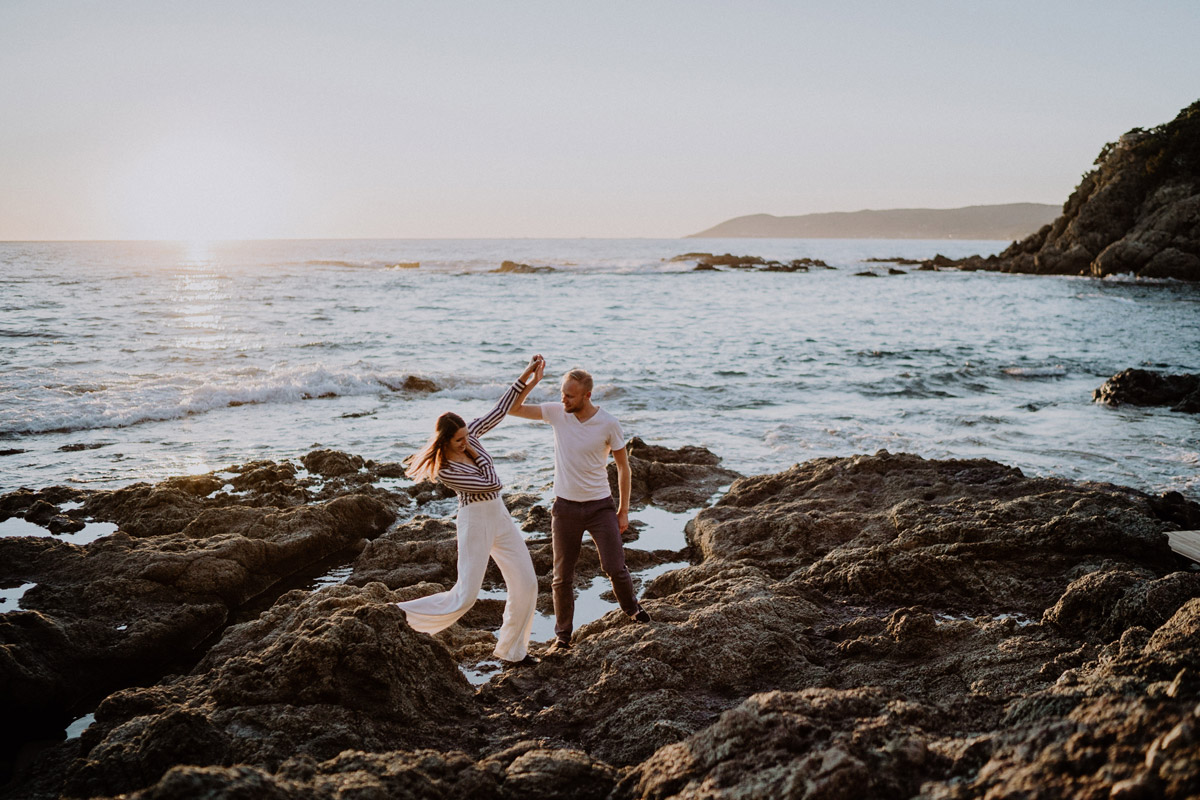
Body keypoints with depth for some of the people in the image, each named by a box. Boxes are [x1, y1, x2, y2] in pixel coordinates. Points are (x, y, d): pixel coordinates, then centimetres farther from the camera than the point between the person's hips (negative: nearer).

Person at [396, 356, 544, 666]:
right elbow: (490, 483, -19)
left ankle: (511, 649, 19)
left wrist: (527, 375, 0)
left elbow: (500, 409, 3)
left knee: (526, 583, 6)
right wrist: (475, 454, -5)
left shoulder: (469, 435, -1)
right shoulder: (445, 471, -19)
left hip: (500, 517, 7)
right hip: (474, 521, -7)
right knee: (465, 595, -8)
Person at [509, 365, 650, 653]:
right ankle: (562, 635, 22)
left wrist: (624, 509, -1)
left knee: (615, 567, -1)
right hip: (565, 507, 2)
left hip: (600, 505, -2)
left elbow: (623, 466, -1)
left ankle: (631, 607, 31)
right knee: (562, 577, 6)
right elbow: (512, 409, -8)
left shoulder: (608, 424, -12)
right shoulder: (556, 412, -6)